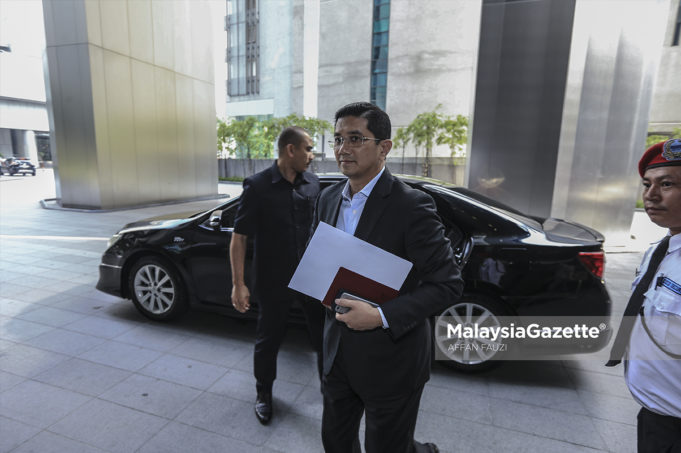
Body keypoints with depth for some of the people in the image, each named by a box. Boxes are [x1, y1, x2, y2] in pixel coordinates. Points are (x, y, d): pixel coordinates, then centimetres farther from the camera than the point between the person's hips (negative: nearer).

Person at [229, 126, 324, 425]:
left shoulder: (313, 184, 1)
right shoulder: (257, 186, -11)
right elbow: (239, 237, -9)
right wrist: (238, 284, -12)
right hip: (273, 282, -3)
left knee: (324, 335, 13)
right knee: (268, 340, 15)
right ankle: (263, 393, 41)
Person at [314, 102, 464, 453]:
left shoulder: (411, 206, -20)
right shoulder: (328, 198, 2)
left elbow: (447, 283, -17)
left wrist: (382, 316, -25)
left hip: (390, 361, -6)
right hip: (338, 353, 6)